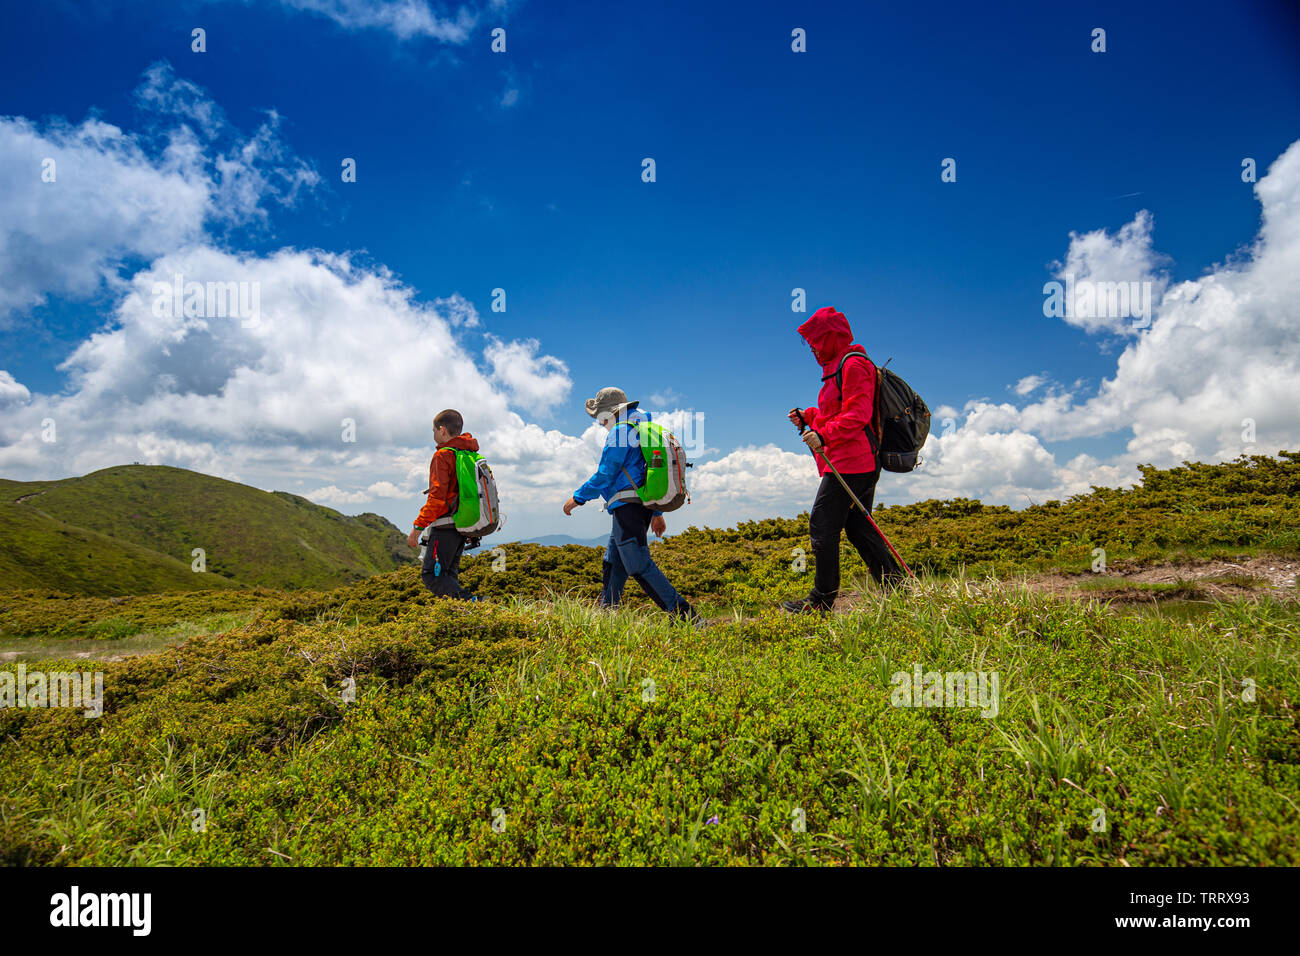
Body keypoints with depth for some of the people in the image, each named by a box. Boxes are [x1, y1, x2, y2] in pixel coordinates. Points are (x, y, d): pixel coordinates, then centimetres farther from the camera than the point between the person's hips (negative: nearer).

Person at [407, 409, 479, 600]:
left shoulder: (443, 456, -12)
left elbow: (437, 496, -19)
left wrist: (417, 527, -15)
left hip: (446, 527, -9)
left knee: (431, 575, -6)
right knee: (448, 575, 14)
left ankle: (471, 603, -20)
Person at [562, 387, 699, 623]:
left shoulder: (620, 432, -9)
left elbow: (605, 475, -12)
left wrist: (577, 498, -1)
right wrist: (657, 513, 27)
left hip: (627, 506, -10)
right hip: (644, 505, 10)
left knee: (639, 566, -11)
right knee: (613, 564, 18)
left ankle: (685, 615, -14)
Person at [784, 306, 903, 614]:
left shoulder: (853, 364, -9)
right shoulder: (838, 367, 23)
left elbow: (857, 415, -20)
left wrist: (824, 435, -27)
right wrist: (808, 417, 17)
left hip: (849, 463, -11)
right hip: (862, 464, 11)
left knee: (822, 525, -9)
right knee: (858, 527, 12)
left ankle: (822, 600, -4)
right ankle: (895, 586, 13)